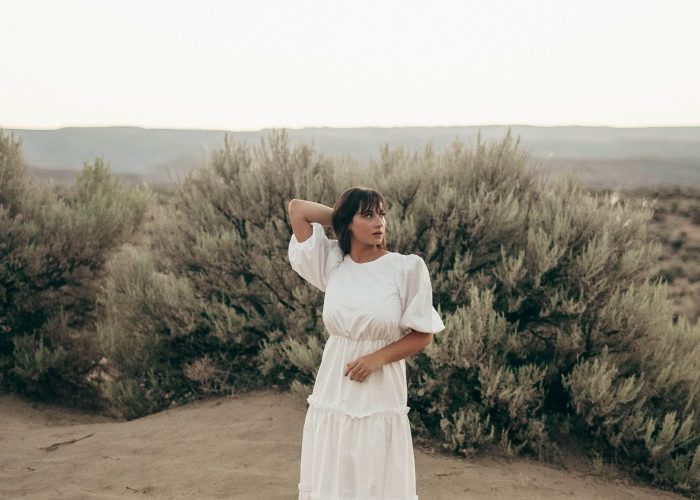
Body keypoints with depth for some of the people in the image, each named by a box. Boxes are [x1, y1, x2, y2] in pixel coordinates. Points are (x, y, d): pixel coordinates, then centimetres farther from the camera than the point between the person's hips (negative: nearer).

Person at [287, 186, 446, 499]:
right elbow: (297, 209, 6)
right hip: (332, 394, 3)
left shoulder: (407, 268, -6)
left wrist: (377, 358, -14)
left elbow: (423, 335, -2)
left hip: (380, 397, -3)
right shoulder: (332, 264, 3)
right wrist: (342, 214, 7)